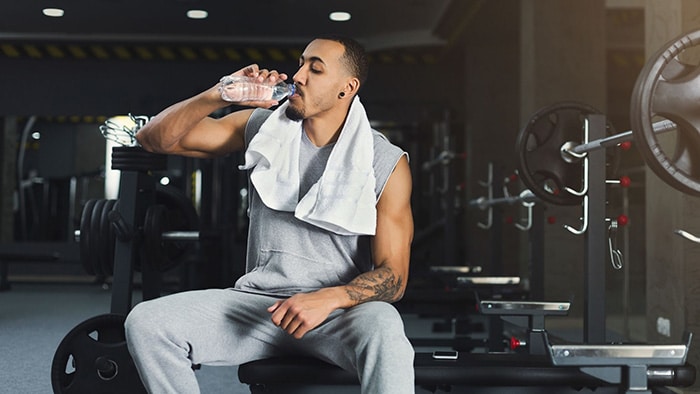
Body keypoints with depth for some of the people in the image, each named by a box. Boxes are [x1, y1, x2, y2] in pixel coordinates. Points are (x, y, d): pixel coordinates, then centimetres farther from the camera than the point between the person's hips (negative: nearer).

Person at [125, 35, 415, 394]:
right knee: (144, 323, -20)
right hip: (258, 301, 3)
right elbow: (153, 138, 6)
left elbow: (393, 276, -5)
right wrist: (217, 96, -11)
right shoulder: (262, 127, 7)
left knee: (386, 339, -39)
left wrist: (328, 298, -25)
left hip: (341, 308, -3)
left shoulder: (387, 163, -2)